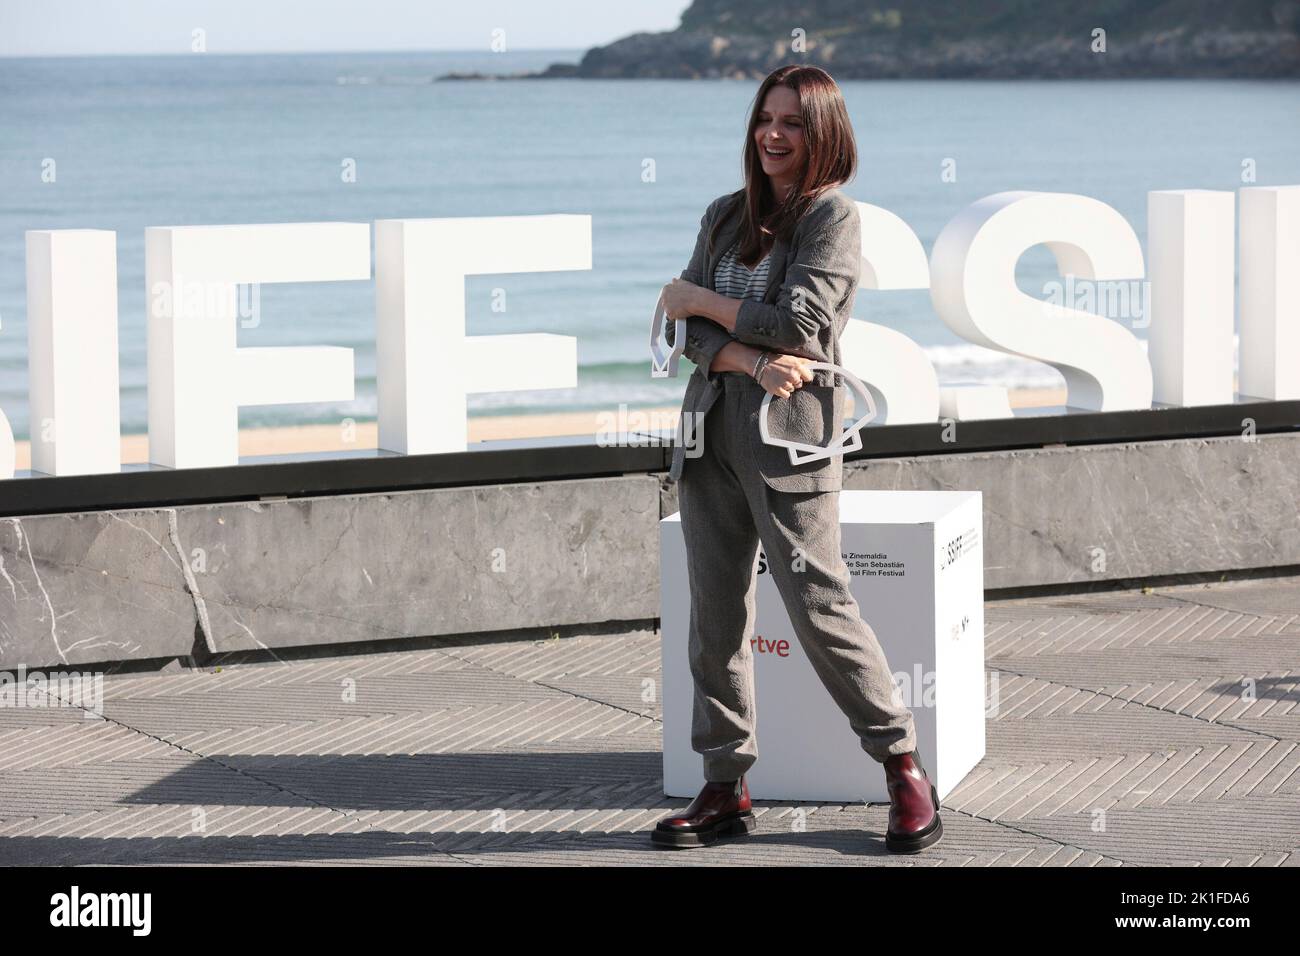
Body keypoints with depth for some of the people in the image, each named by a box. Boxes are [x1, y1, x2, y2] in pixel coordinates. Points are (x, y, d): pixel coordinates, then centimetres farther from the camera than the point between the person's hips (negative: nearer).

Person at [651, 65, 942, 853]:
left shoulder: (833, 214, -3)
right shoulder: (726, 216, 15)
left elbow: (802, 324, -13)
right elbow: (688, 330, 6)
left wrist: (704, 302, -3)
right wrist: (754, 360, -13)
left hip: (787, 431, -6)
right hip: (711, 425, 6)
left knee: (818, 604, -9)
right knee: (715, 611, 5)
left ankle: (906, 770, 3)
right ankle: (726, 788, 10)